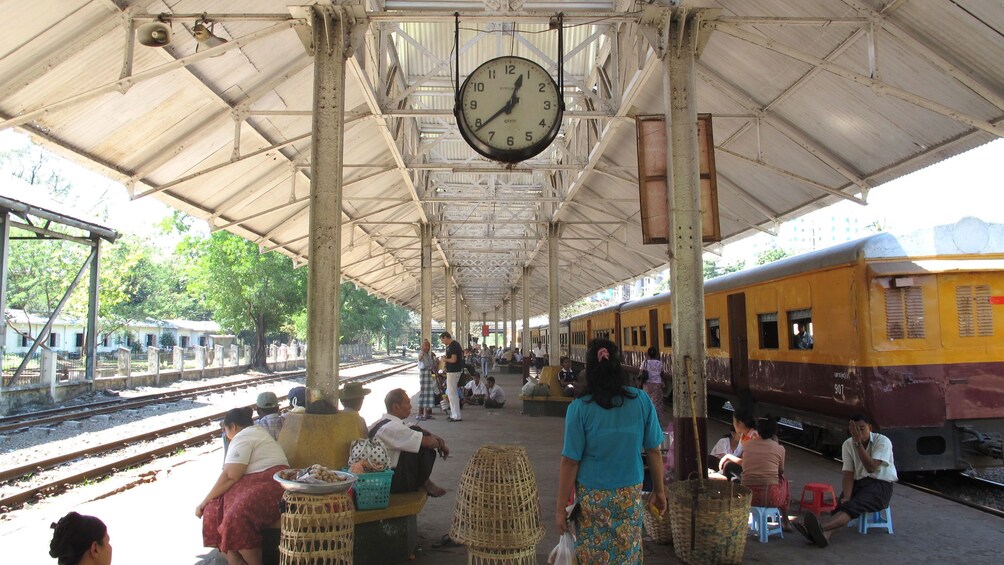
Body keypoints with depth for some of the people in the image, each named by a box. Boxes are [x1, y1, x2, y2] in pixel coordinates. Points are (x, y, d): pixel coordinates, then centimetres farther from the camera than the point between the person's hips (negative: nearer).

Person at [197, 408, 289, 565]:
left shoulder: (242, 437, -3)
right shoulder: (257, 431, 29)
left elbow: (229, 477, -12)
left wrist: (203, 503, -3)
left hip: (271, 485, -11)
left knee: (237, 516, -31)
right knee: (215, 508, -4)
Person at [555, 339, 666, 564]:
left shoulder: (579, 408, -14)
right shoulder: (641, 400, -7)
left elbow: (570, 462, -11)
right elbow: (654, 451, 1)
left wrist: (561, 508, -3)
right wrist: (659, 490, 14)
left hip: (592, 497, -2)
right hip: (630, 494, 2)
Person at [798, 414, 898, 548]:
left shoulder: (882, 441, -10)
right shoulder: (848, 445, 2)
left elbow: (871, 468, -22)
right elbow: (848, 473, -4)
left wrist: (858, 442, -26)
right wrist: (846, 497, -20)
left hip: (881, 485, -5)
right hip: (859, 483, 5)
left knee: (855, 505, -32)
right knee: (842, 504, -26)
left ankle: (821, 526, -59)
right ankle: (825, 534, -53)